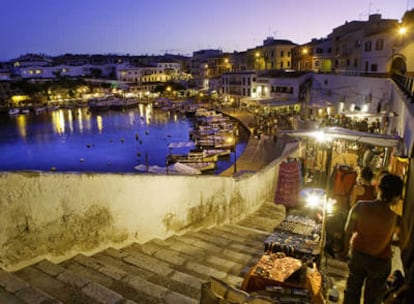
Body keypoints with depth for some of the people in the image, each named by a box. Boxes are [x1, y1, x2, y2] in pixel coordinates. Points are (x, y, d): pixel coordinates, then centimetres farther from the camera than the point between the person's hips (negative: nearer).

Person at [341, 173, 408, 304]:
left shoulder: (360, 206, -22)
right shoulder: (396, 220, -28)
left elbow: (348, 231, -9)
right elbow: (403, 245, -10)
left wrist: (346, 248, 9)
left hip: (357, 254, 2)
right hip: (379, 261, -2)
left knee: (352, 290, 25)